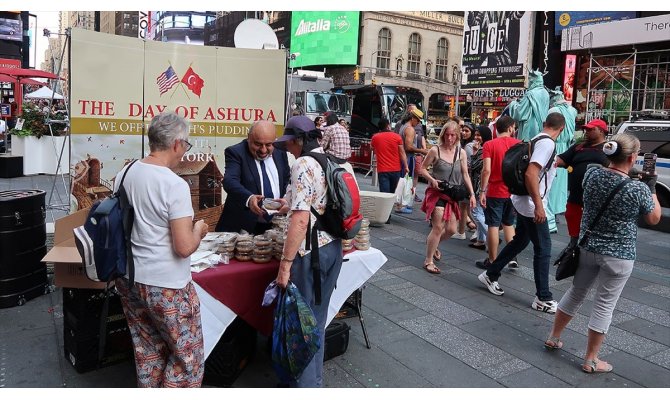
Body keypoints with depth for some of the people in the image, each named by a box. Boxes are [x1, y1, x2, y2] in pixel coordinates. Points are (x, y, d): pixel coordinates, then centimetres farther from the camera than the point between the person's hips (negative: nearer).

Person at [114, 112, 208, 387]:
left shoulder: (124, 174, 1)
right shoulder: (175, 185, -20)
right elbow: (185, 248, -21)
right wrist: (198, 229, -2)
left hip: (128, 279, 8)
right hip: (166, 286, -7)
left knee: (147, 352, 22)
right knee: (188, 356, 11)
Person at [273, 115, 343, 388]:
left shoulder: (303, 164, -15)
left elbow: (300, 220, -23)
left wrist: (285, 263, -20)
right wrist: (290, 205, 25)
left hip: (310, 252, -8)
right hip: (334, 247, 9)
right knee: (318, 319, 20)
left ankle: (305, 386, 19)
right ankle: (315, 380, 34)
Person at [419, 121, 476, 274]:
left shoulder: (461, 152, 3)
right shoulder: (435, 150, -8)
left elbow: (465, 174, 6)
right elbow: (422, 169, 0)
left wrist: (472, 194, -1)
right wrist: (432, 180, -17)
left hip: (452, 195, 5)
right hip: (437, 193, -5)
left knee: (452, 229, 7)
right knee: (438, 227, -10)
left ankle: (432, 243, 37)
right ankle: (428, 261, 4)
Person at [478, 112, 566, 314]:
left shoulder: (538, 140, 11)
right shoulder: (547, 143, -17)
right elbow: (530, 174, -27)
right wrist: (538, 205, -27)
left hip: (523, 202, 10)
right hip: (531, 205, -10)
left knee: (520, 241, 21)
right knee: (543, 248, -2)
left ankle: (490, 275, 30)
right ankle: (543, 298, 5)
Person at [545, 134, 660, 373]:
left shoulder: (592, 173, -6)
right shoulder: (638, 189, -18)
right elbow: (654, 219, -1)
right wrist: (651, 187, 6)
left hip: (587, 247, 5)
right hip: (619, 255, -5)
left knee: (576, 293, 20)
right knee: (604, 305, 6)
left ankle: (553, 338, 33)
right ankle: (591, 361, 17)